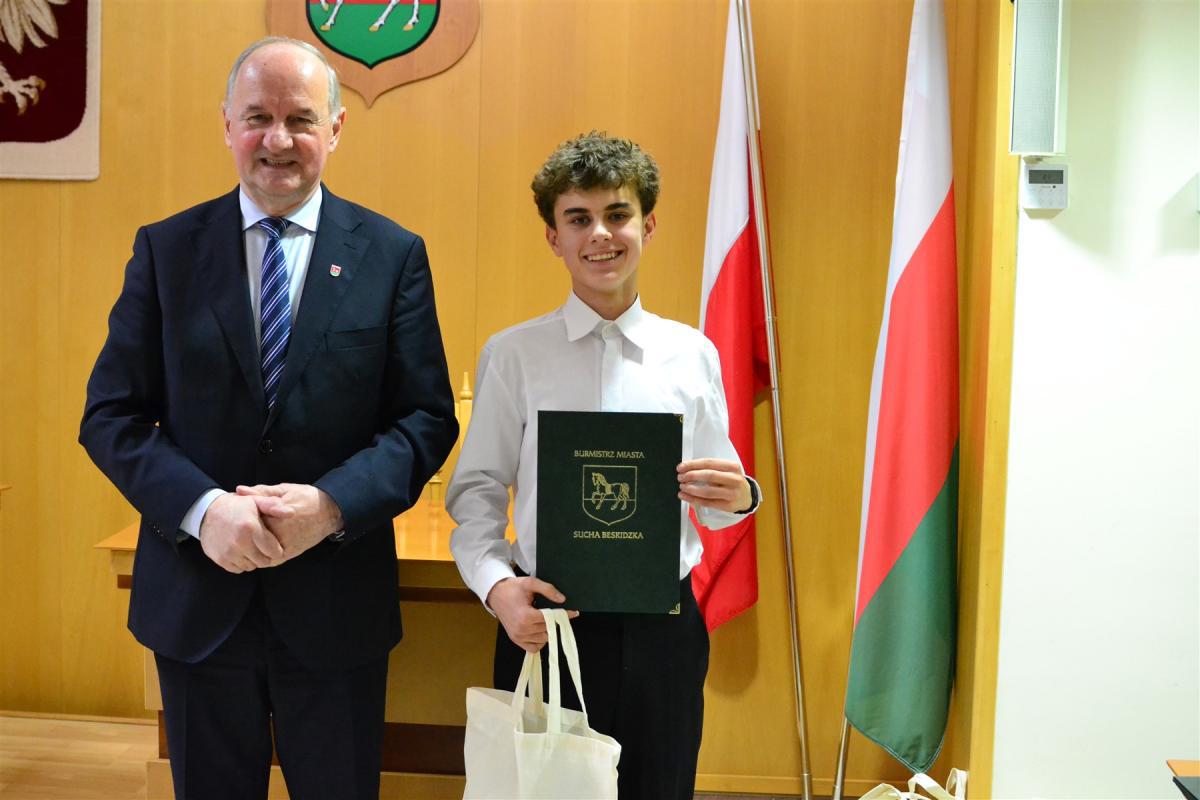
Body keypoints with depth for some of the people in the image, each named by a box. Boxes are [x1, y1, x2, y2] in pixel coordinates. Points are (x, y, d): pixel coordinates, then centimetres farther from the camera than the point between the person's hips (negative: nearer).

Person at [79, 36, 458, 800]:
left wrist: (334, 503, -19)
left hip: (338, 600, -1)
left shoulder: (393, 254, -2)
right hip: (195, 597, 1)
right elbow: (110, 414, 0)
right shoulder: (165, 249, 1)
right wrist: (201, 508, -17)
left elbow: (428, 418, -4)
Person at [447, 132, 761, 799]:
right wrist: (496, 584, -17)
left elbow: (713, 505, 8)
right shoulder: (513, 354, -1)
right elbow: (477, 490, -1)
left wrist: (740, 496, -14)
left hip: (663, 627, 2)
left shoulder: (694, 354, 4)